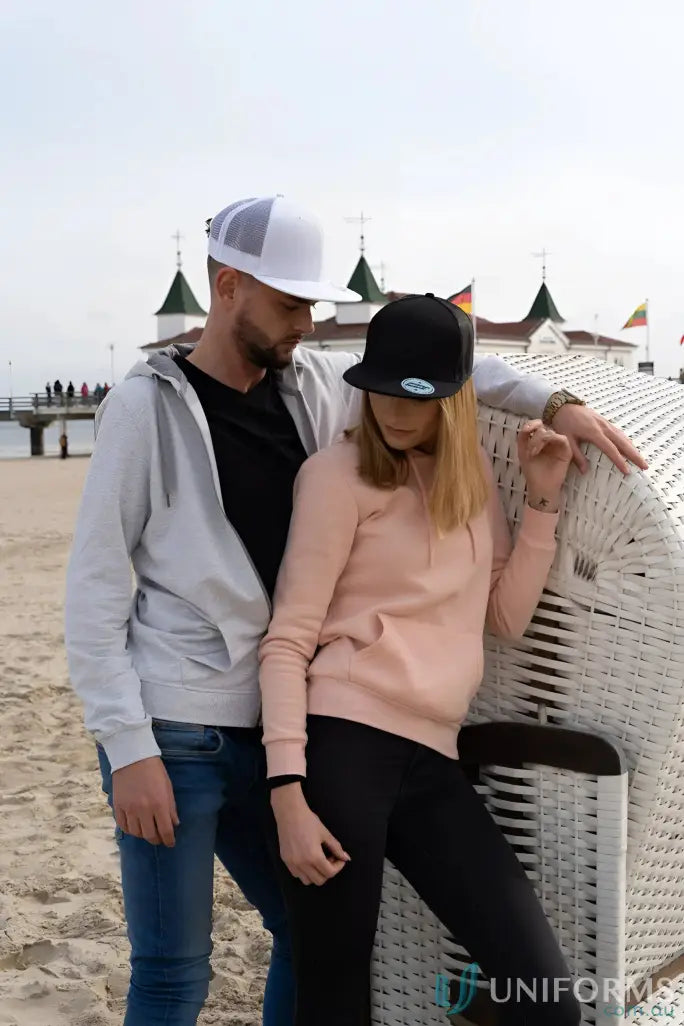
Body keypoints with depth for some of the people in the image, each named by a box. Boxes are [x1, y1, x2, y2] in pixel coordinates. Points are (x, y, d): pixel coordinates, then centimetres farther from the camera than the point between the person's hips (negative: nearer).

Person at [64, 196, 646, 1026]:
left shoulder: (312, 385, 6)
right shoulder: (149, 406, -9)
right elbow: (94, 590, -10)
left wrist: (555, 404, 6)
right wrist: (129, 749, -14)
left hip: (270, 730, 6)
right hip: (171, 736, -6)